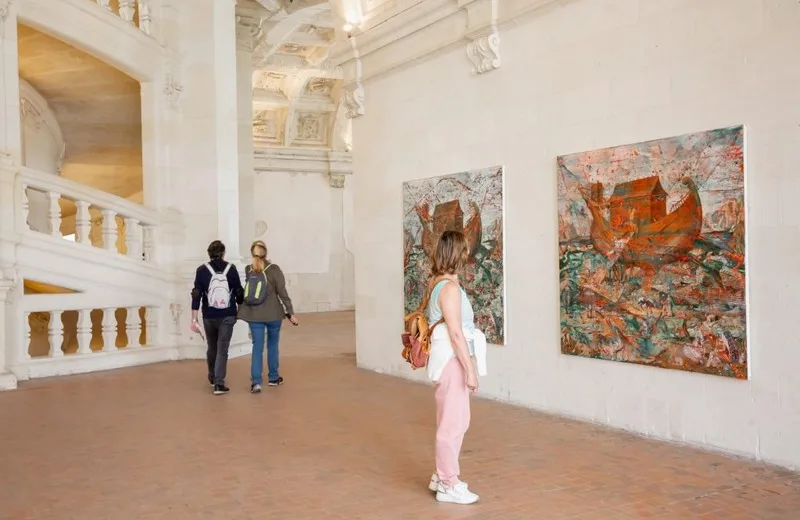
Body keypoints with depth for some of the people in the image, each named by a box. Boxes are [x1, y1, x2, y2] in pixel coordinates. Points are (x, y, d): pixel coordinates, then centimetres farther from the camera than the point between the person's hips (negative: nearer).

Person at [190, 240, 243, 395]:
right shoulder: (231, 269, -2)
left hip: (209, 316, 1)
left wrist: (194, 319, -4)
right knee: (222, 349, -1)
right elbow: (239, 292, 2)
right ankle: (219, 383, -11)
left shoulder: (202, 270, -3)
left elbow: (196, 295, -7)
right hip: (227, 316, -1)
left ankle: (212, 377, 37)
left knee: (212, 347, 20)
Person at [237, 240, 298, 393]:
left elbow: (248, 292, 5)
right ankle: (273, 377, 25)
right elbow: (282, 292, -9)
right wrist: (290, 313, -5)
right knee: (272, 344, 15)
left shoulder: (248, 270, 1)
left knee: (257, 346, 4)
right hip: (273, 313, -2)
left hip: (254, 314, 2)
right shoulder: (274, 269, -9)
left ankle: (256, 381, -7)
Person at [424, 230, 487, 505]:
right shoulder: (450, 287, -19)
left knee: (454, 421, 19)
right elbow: (456, 333, -22)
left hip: (446, 359, 10)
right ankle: (448, 485, 11)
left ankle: (442, 476, 30)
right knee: (453, 423, 0)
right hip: (452, 360, -10)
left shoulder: (437, 283, 11)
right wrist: (470, 370, -19)